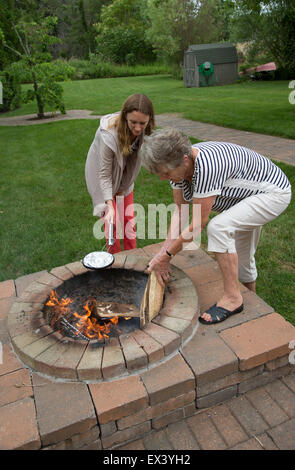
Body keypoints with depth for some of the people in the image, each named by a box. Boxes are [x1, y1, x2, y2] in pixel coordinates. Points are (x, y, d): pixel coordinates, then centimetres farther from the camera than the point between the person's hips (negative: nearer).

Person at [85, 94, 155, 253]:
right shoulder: (108, 135, -38)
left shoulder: (143, 130, -20)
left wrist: (123, 186, 1)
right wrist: (109, 207, -36)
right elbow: (104, 174, -30)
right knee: (112, 221, -4)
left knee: (128, 217, 8)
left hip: (124, 176, 5)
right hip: (102, 173, -4)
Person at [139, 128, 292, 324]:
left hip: (274, 193, -9)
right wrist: (165, 251, -14)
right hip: (244, 195, 9)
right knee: (241, 259, 18)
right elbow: (179, 210, -9)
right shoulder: (179, 162, -15)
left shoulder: (206, 167, -40)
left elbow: (198, 225, -34)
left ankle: (233, 298, -15)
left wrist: (167, 254, -23)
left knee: (218, 228, -31)